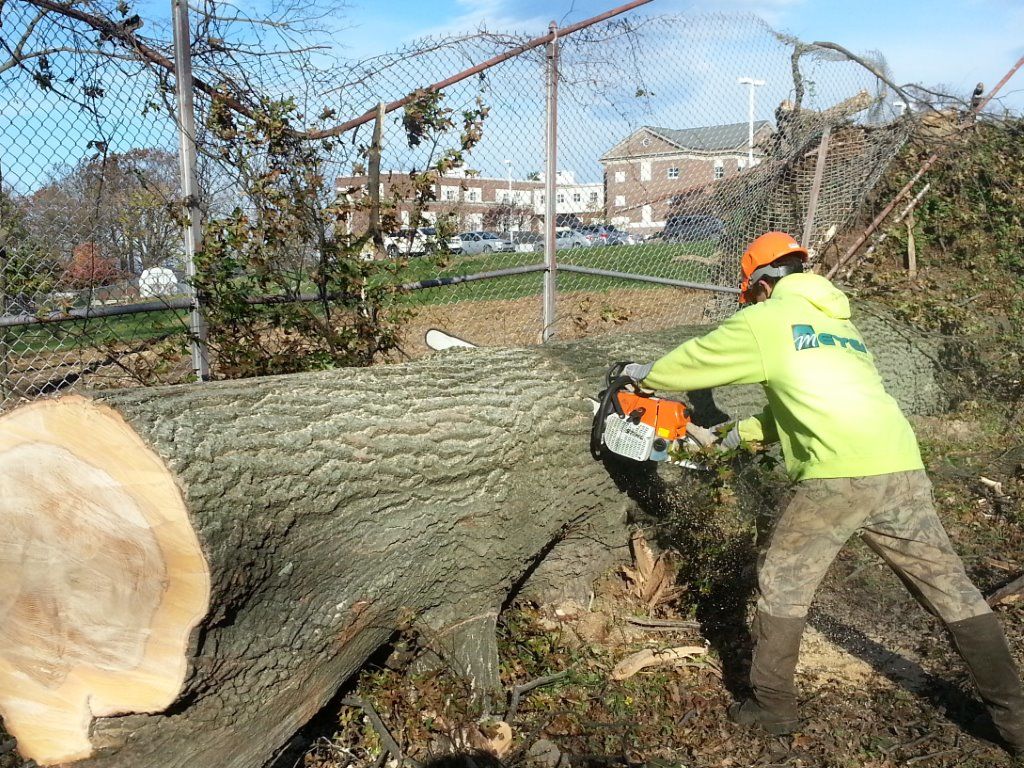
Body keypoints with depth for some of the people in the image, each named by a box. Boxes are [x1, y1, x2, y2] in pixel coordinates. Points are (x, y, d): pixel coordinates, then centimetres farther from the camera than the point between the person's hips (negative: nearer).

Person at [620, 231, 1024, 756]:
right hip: (903, 470, 7)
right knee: (950, 589, 15)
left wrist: (645, 375, 37)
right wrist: (744, 432, 43)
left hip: (839, 476, -6)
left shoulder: (765, 319, 8)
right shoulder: (840, 323, 29)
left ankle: (772, 706, 21)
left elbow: (693, 362, 18)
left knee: (783, 584, 12)